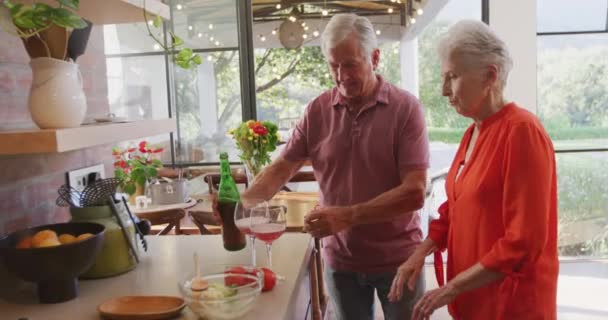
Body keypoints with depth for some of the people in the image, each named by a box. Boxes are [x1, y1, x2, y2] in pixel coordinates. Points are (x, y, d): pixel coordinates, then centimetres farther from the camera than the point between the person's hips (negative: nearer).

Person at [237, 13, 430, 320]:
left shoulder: (405, 108, -12)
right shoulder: (317, 111, -3)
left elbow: (414, 192, -17)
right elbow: (281, 169, 1)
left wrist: (347, 216, -26)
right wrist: (240, 203, -17)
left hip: (397, 258, -2)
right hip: (340, 259, 2)